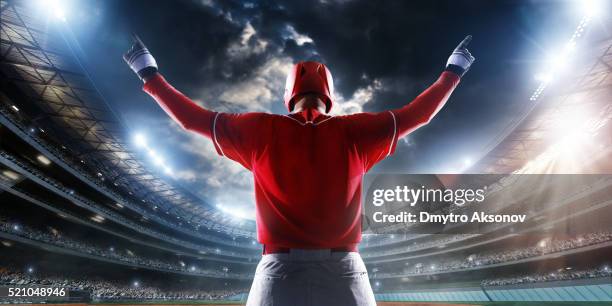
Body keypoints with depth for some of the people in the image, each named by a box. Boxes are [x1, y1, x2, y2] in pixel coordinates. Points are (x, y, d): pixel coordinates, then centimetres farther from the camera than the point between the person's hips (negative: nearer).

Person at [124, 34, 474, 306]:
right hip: (343, 270, 1)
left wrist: (149, 74, 26)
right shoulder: (353, 133, 1)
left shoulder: (261, 132, 1)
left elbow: (192, 117, 10)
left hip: (280, 269, 0)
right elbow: (419, 113, 11)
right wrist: (453, 71, 28)